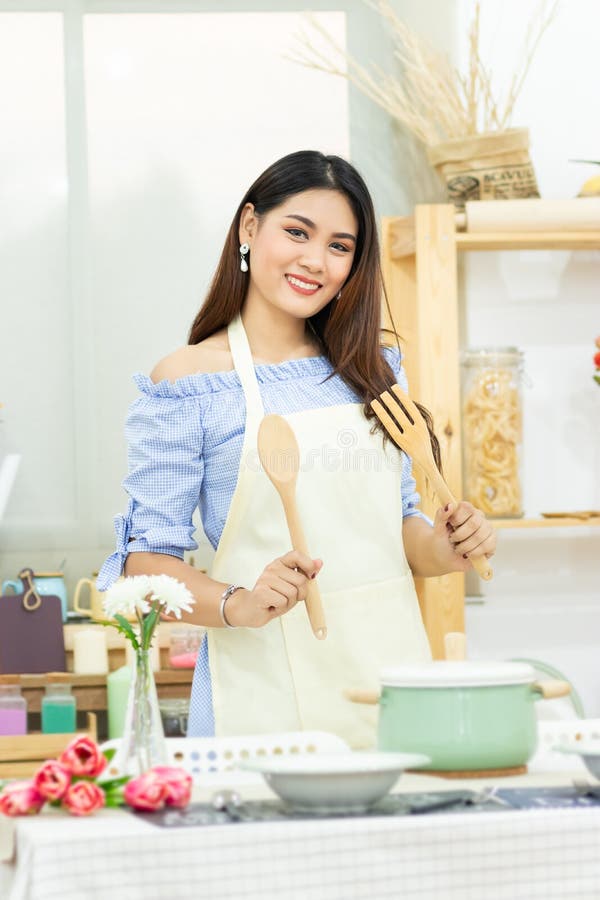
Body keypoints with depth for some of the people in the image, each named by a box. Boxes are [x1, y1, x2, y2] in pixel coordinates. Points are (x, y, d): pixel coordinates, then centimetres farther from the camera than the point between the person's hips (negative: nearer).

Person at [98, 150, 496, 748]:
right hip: (267, 689, -4)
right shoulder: (186, 382, -5)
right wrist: (235, 604, -24)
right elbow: (145, 558, -7)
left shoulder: (374, 367, 11)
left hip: (390, 660, 5)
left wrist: (442, 550, -2)